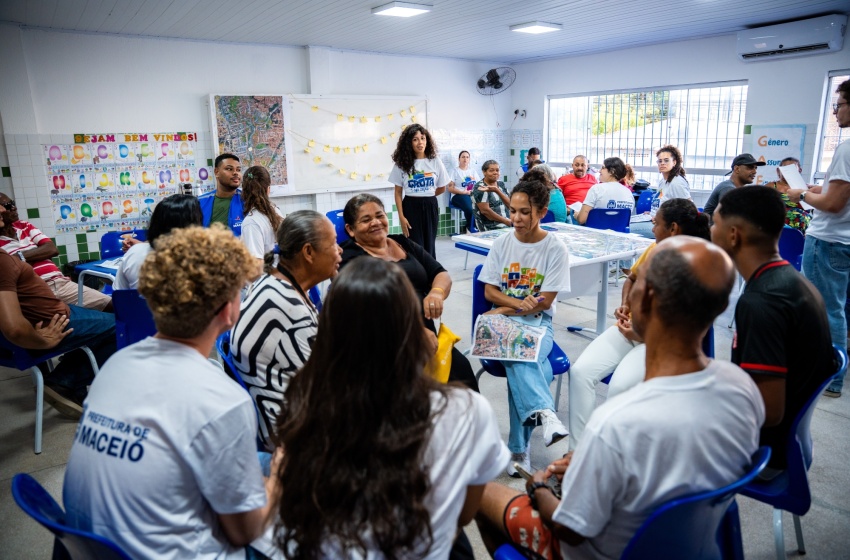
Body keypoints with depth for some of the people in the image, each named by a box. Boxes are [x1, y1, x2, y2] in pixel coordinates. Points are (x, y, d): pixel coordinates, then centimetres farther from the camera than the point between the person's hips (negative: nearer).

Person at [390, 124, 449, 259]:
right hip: (410, 207, -1)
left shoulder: (435, 162, 1)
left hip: (430, 207, 2)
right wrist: (401, 217, -9)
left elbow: (442, 188, 12)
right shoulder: (402, 163, -2)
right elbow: (398, 192, -2)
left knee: (429, 246, 8)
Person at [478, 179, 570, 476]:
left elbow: (544, 302, -8)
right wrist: (521, 303, -17)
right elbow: (489, 291, 1)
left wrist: (507, 309, -13)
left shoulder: (556, 249, -4)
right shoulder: (502, 244, 5)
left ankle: (518, 448, -27)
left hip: (538, 322, -1)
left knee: (519, 364, -32)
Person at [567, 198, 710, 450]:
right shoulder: (655, 248, 5)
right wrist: (624, 304, 7)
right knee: (580, 371, -15)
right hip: (629, 327, 6)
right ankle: (578, 449, -9)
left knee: (620, 386, -31)